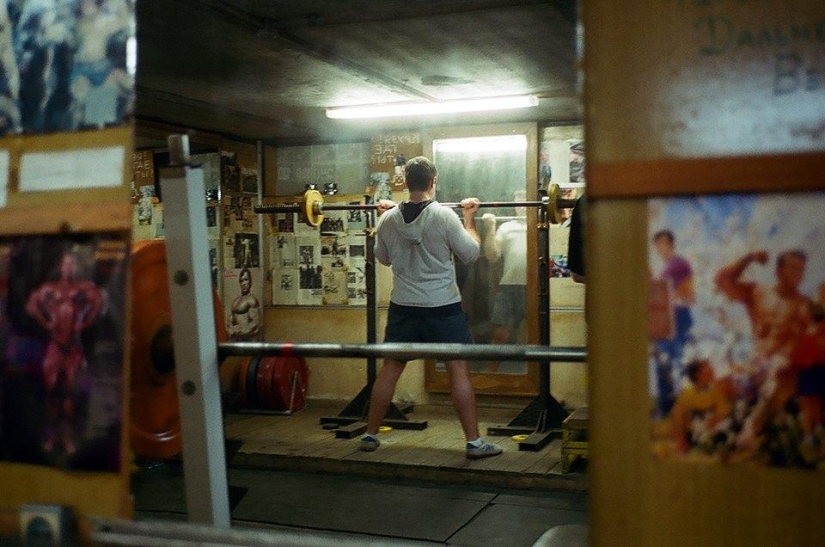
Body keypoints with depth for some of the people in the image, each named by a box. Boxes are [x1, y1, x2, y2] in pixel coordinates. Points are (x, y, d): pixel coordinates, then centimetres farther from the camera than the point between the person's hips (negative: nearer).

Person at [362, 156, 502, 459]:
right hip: (443, 307, -4)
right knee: (458, 370, 1)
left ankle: (370, 435, 19)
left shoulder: (388, 219, -2)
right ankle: (474, 442, 2)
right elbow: (471, 253, -5)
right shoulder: (444, 216, -14)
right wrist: (469, 218, 7)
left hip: (403, 307, 4)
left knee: (389, 369, 12)